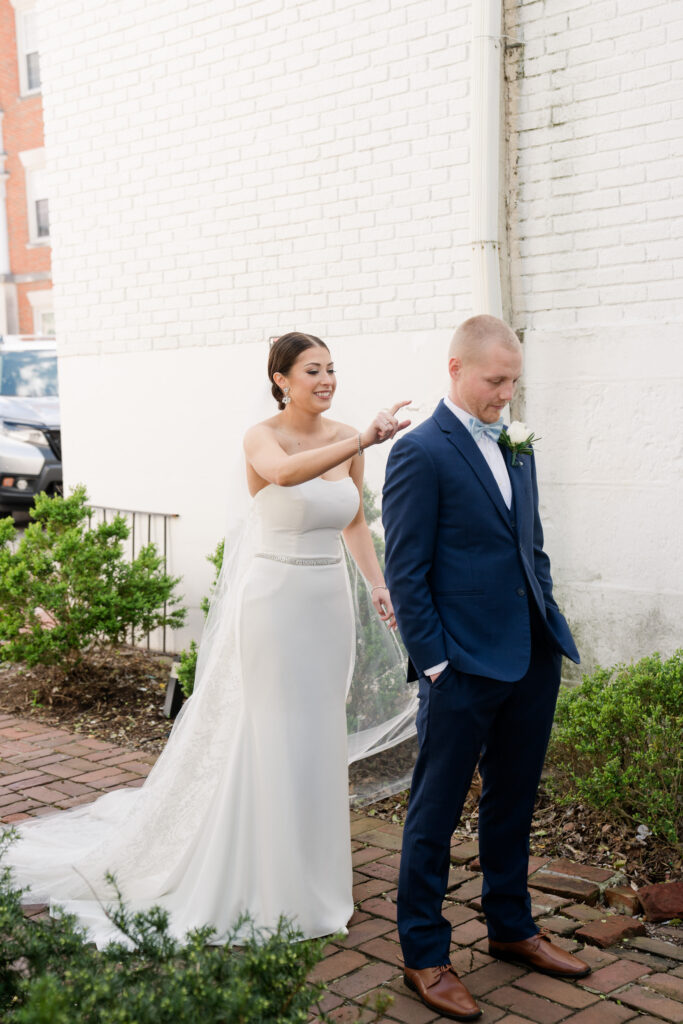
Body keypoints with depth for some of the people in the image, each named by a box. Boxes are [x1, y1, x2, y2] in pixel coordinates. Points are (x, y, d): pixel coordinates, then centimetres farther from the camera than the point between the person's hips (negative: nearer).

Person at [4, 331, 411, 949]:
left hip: (329, 600, 6)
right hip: (274, 597, -6)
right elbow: (286, 473, -38)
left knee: (320, 731, 14)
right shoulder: (262, 437, -13)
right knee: (274, 735, 0)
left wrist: (379, 585, 6)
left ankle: (310, 867, 32)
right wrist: (363, 442, -47)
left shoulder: (345, 441, 5)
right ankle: (270, 882, 17)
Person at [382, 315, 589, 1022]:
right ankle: (424, 957, 18)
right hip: (464, 668, -8)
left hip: (532, 660, 8)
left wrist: (551, 631, 12)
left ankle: (510, 929, 37)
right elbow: (405, 573, -12)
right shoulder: (421, 453, -11)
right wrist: (434, 664, -15)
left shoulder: (515, 447, 13)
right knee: (435, 813, 5)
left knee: (512, 803, 20)